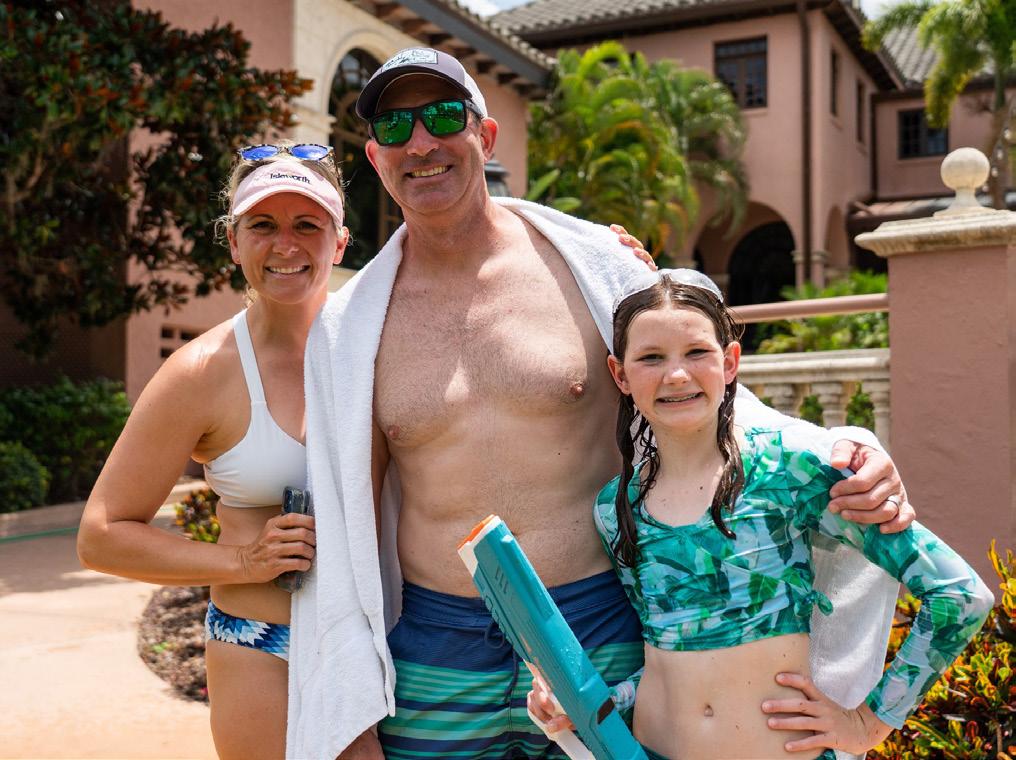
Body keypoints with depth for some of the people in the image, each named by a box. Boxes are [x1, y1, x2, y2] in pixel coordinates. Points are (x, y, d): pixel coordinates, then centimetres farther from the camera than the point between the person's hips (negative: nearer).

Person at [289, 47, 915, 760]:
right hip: (431, 662, 2)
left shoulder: (594, 264, -3)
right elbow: (345, 527, 5)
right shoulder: (347, 328, 1)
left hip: (599, 646, -1)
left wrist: (839, 455, -14)